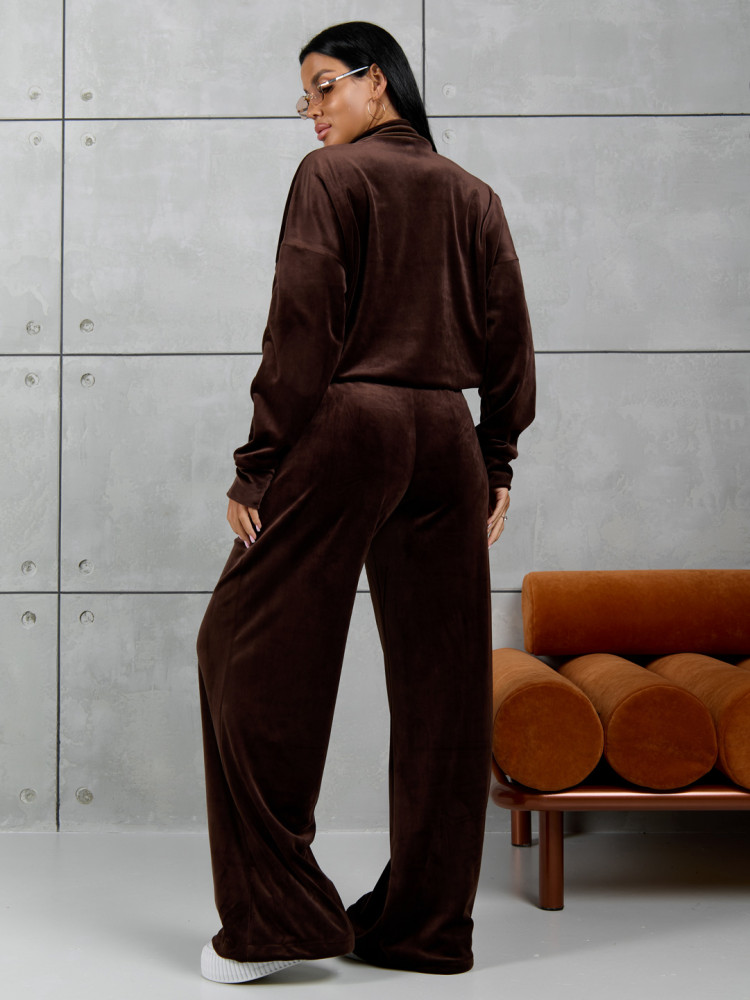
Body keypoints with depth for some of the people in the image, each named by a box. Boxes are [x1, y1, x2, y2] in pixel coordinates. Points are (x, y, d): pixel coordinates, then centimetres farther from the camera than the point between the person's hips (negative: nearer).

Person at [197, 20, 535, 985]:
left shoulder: (332, 176, -1)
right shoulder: (473, 194, 15)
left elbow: (302, 331, -9)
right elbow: (507, 340, 11)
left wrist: (258, 466, -7)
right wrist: (496, 462, 15)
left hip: (346, 427, -6)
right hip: (446, 437, 6)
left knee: (253, 649, 3)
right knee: (443, 677, 7)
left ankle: (275, 913, 3)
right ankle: (427, 922, 16)